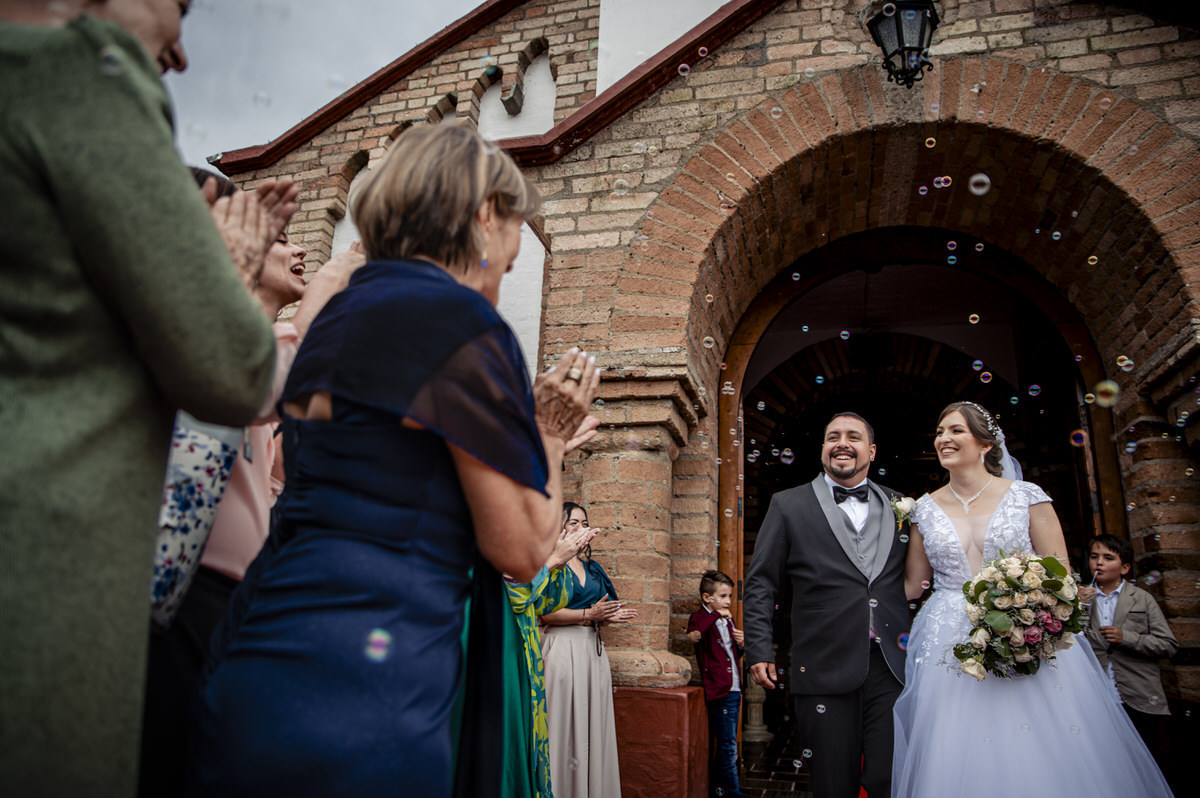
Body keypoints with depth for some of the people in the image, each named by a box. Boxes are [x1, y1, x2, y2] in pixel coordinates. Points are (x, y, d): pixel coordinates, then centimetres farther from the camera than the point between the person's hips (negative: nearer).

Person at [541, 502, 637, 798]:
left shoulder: (593, 568, 18)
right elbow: (545, 613, -13)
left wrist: (611, 616, 1)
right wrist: (588, 614, -16)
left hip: (593, 649, 7)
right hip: (562, 648, -6)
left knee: (593, 721, 6)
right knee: (565, 721, -6)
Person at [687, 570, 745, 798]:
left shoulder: (727, 619, 17)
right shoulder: (701, 617, -8)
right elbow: (693, 634, -34)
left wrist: (742, 642, 8)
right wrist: (716, 615, -30)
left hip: (734, 688, 8)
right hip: (719, 689, -8)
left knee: (726, 743, 16)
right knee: (728, 746, -4)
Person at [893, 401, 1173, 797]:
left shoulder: (1026, 496, 2)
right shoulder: (926, 508, 8)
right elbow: (913, 582, 13)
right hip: (950, 654, 2)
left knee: (1042, 766, -1)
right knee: (960, 764, -1)